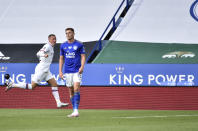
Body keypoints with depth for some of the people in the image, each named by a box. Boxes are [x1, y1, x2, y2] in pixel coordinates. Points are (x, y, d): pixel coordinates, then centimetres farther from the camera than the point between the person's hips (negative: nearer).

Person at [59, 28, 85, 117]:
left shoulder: (79, 45, 1)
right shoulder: (63, 46, 10)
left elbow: (83, 57, 1)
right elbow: (61, 59, 14)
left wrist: (82, 67, -15)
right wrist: (60, 71, 7)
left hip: (77, 71, -4)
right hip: (67, 71, 4)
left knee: (76, 89, -16)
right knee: (71, 92, 6)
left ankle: (76, 110, -19)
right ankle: (74, 111, 11)